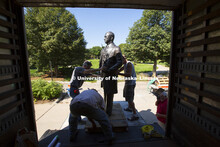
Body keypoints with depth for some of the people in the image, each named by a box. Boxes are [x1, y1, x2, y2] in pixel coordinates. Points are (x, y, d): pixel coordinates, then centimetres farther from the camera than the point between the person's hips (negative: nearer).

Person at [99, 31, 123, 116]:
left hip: (111, 74, -8)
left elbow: (119, 63, -18)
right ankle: (105, 109, 36)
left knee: (109, 94, 0)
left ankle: (108, 112, 15)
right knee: (105, 93, 18)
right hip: (104, 74, 8)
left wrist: (109, 69, -26)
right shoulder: (103, 50, 15)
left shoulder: (116, 49, -9)